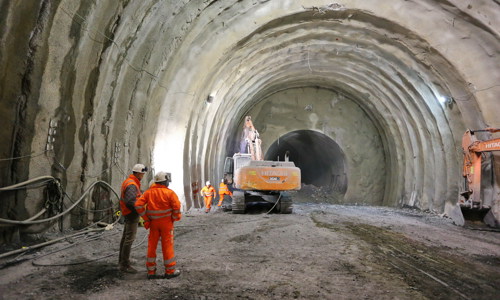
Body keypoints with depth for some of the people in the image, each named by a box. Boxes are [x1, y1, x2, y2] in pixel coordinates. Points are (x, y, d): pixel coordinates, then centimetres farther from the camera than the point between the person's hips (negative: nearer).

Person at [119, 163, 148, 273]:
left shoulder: (128, 182, 13)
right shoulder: (131, 185, -21)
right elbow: (130, 201, -32)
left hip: (128, 214, 11)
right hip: (132, 214, -11)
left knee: (125, 236, 19)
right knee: (129, 238, -9)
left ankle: (122, 260, 33)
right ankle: (124, 265, -6)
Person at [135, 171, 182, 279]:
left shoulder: (149, 192, 1)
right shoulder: (170, 193, -10)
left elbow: (138, 205, -5)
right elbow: (176, 206, -18)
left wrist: (146, 218, 1)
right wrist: (175, 218, -1)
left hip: (153, 222, 4)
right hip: (166, 222, -4)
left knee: (152, 246, 11)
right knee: (167, 246, 4)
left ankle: (151, 271, 16)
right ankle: (170, 271, 12)